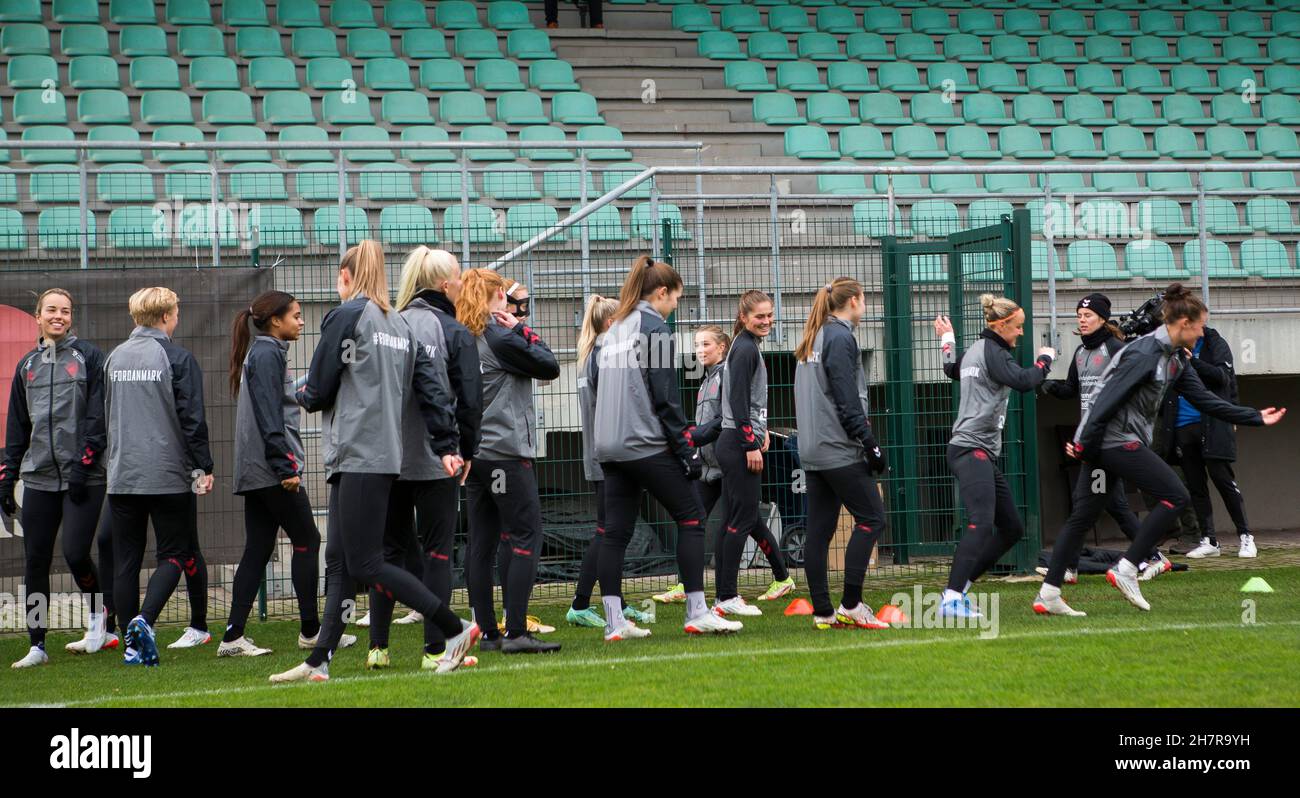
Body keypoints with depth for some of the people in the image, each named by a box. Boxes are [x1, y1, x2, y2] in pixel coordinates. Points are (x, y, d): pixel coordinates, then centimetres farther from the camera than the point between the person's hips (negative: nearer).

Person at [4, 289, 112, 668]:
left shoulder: (89, 356, 3)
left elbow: (98, 415, -4)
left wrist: (84, 465, -12)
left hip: (83, 477, -4)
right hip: (38, 477, 4)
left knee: (75, 552, -12)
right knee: (36, 561, 1)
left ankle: (98, 615, 17)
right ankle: (37, 645, 7)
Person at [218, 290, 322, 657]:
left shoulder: (264, 353, 20)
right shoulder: (268, 355, -10)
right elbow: (269, 417, -18)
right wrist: (285, 467, -22)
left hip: (255, 472, 10)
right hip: (271, 468, -10)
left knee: (257, 549, 6)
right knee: (306, 540, -2)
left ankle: (233, 637, 2)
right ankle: (310, 629, 3)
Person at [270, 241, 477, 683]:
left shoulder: (346, 316, -7)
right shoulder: (401, 325, 16)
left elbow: (318, 391, -6)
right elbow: (430, 388, 10)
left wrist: (302, 395, 16)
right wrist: (447, 445, 8)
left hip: (358, 457, -9)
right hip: (385, 456, 9)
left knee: (365, 564, -8)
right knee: (339, 561, 8)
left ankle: (455, 630, -10)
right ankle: (319, 662, 6)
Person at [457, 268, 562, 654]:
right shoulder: (501, 336, -10)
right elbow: (549, 366, -6)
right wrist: (522, 329, 1)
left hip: (473, 453, 8)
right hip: (507, 452, -8)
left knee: (481, 543, 8)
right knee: (525, 538, -5)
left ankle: (489, 633, 9)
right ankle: (516, 633, -13)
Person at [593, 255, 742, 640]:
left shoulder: (615, 329, 16)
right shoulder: (655, 327, -9)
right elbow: (666, 398, -13)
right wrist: (688, 450, -9)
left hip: (610, 446, 8)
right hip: (647, 445, -8)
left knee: (616, 531, 5)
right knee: (691, 518, 1)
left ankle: (614, 622, 2)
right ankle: (697, 613, -1)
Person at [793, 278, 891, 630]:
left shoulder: (812, 340, 18)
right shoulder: (840, 337, -10)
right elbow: (848, 402, -15)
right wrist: (871, 446, -12)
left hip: (812, 451, 9)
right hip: (840, 450, -9)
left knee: (819, 530, 6)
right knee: (871, 519, -4)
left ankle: (822, 612, 5)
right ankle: (850, 605, -8)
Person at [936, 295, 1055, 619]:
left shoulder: (973, 350, 20)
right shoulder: (992, 352, -9)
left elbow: (952, 370, 39)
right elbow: (1023, 381, -21)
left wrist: (948, 341, 53)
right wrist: (1045, 358, -3)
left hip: (983, 453, 11)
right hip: (972, 449, -11)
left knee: (1012, 528, 11)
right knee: (981, 526, -23)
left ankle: (959, 586, 10)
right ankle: (952, 599, -32)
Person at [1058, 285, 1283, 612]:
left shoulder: (1175, 359, 13)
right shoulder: (1144, 355, -17)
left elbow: (1205, 400, 17)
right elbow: (1108, 400, -20)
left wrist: (1256, 418, 17)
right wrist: (1085, 446, -19)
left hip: (1123, 442, 10)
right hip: (1116, 440, -10)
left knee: (1084, 513, 8)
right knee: (1175, 496, -8)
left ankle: (1048, 592, 8)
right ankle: (1126, 569, -8)